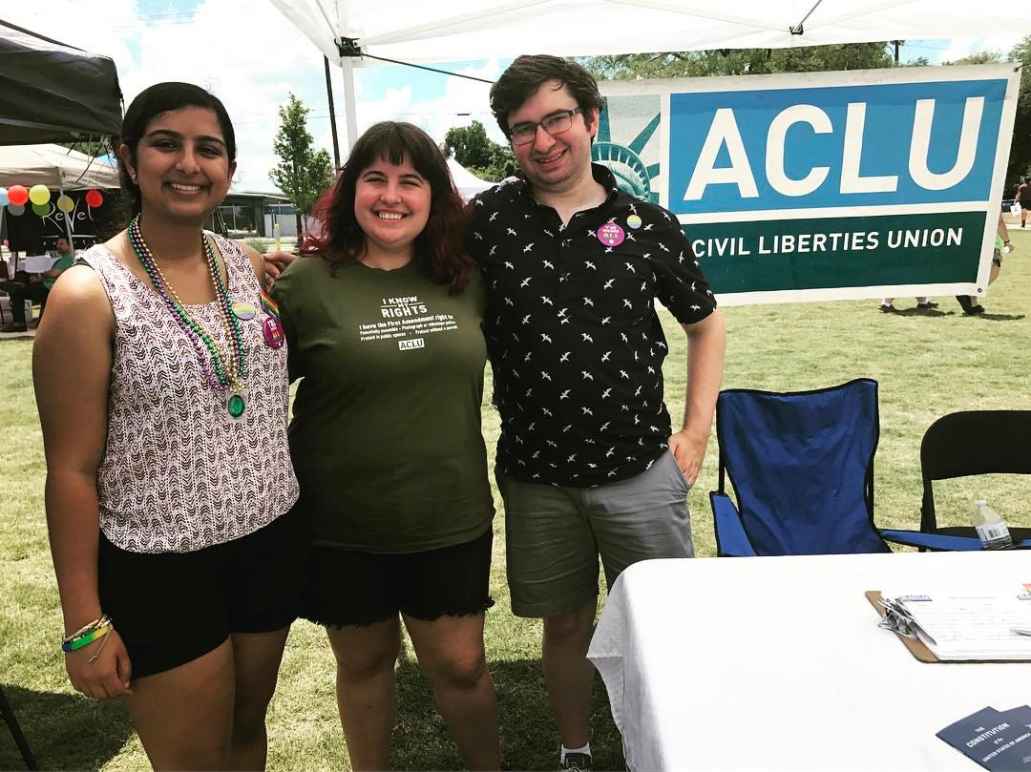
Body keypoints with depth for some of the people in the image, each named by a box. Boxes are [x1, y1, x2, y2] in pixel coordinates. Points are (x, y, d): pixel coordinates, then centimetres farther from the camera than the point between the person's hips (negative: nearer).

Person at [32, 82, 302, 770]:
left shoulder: (250, 267, 1)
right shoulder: (89, 292, -13)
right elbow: (72, 469, -11)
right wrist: (85, 623, -10)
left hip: (272, 544, 5)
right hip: (159, 572, -4)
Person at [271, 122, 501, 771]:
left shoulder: (465, 277, 1)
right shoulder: (307, 282, -9)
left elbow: (482, 365, 17)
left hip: (451, 516, 2)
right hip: (343, 523, -1)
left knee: (460, 665, 12)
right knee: (364, 662, 18)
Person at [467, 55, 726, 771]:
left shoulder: (648, 225, -2)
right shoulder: (485, 221, -3)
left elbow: (706, 324, 9)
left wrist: (696, 433, 3)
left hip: (641, 470, 0)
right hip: (536, 476, 0)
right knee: (565, 621, 16)